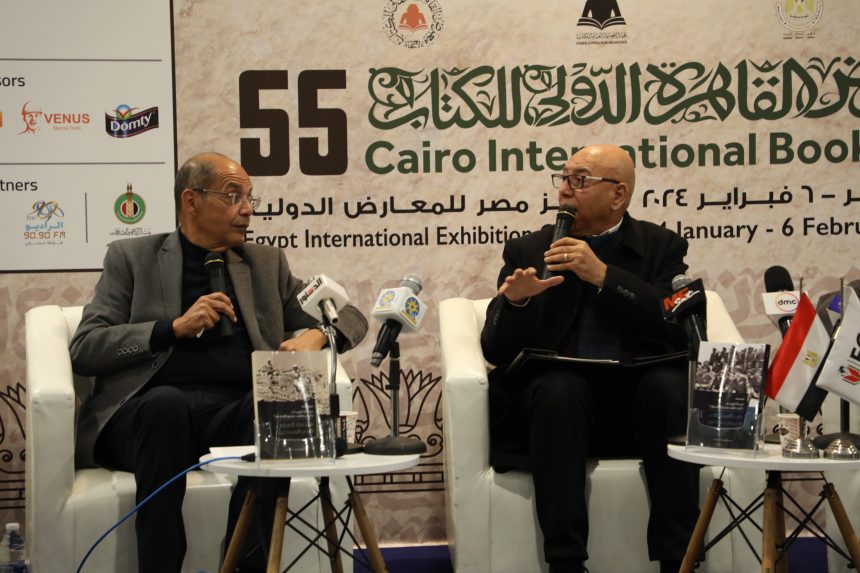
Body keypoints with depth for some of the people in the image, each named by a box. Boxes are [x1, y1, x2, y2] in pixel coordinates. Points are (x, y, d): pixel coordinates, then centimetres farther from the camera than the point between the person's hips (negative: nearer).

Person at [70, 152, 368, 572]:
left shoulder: (266, 264, 24)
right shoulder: (131, 258, 16)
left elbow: (349, 317, 24)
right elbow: (84, 350, 5)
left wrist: (315, 335, 0)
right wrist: (175, 327, -8)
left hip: (236, 415, 2)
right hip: (152, 411, -1)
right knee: (168, 402, -37)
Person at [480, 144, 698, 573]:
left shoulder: (661, 247, 9)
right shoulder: (528, 251, 10)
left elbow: (684, 329, -9)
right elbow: (496, 352, 4)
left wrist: (604, 275, -17)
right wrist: (514, 301, -18)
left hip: (639, 403, 0)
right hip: (560, 401, 0)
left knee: (669, 384, -30)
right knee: (558, 386, -31)